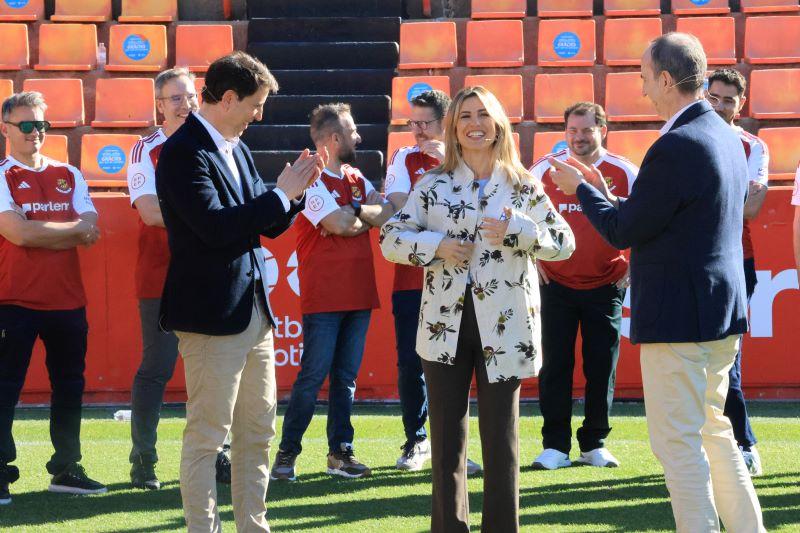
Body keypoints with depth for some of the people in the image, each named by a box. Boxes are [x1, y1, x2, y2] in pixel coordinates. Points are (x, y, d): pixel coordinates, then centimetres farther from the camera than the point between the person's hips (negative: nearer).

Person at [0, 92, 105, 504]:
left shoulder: (68, 175, 12)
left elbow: (90, 233, 1)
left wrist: (39, 234, -12)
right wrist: (73, 228, -6)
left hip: (67, 298, 5)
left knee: (69, 385, 11)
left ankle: (66, 469, 20)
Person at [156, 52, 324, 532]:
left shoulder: (237, 150, 14)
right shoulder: (184, 152, -14)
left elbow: (267, 225, 18)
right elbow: (215, 225, -25)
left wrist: (296, 190, 0)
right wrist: (281, 193, -17)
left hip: (254, 311, 9)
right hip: (212, 313, -9)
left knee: (258, 432, 14)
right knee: (207, 435, -3)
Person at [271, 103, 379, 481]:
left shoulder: (356, 178, 16)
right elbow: (339, 224, -17)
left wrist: (355, 214, -11)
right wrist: (368, 214, 0)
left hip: (358, 294, 7)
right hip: (323, 297, -7)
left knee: (346, 378, 9)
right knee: (312, 376, -6)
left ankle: (340, 453, 13)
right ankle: (287, 453, 1)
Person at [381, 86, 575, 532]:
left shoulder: (523, 187, 4)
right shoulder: (433, 185, 7)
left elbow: (564, 243, 0)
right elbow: (390, 239, 5)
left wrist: (514, 230, -16)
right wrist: (436, 246, -12)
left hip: (503, 326, -1)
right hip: (445, 324, 1)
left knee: (501, 435, 1)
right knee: (447, 434, 5)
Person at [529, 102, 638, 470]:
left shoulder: (624, 173, -1)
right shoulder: (545, 169, 0)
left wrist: (635, 264, 2)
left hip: (606, 285, 0)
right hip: (556, 283, 0)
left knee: (603, 367, 3)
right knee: (555, 364, -1)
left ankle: (595, 444, 13)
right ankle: (555, 446, 6)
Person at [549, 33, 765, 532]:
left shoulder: (677, 146, -21)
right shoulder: (727, 137, 10)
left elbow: (623, 232, -15)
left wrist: (582, 188, 1)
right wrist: (605, 195, 16)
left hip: (678, 318, -10)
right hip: (724, 310, 10)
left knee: (678, 441, -2)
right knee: (713, 430, 19)